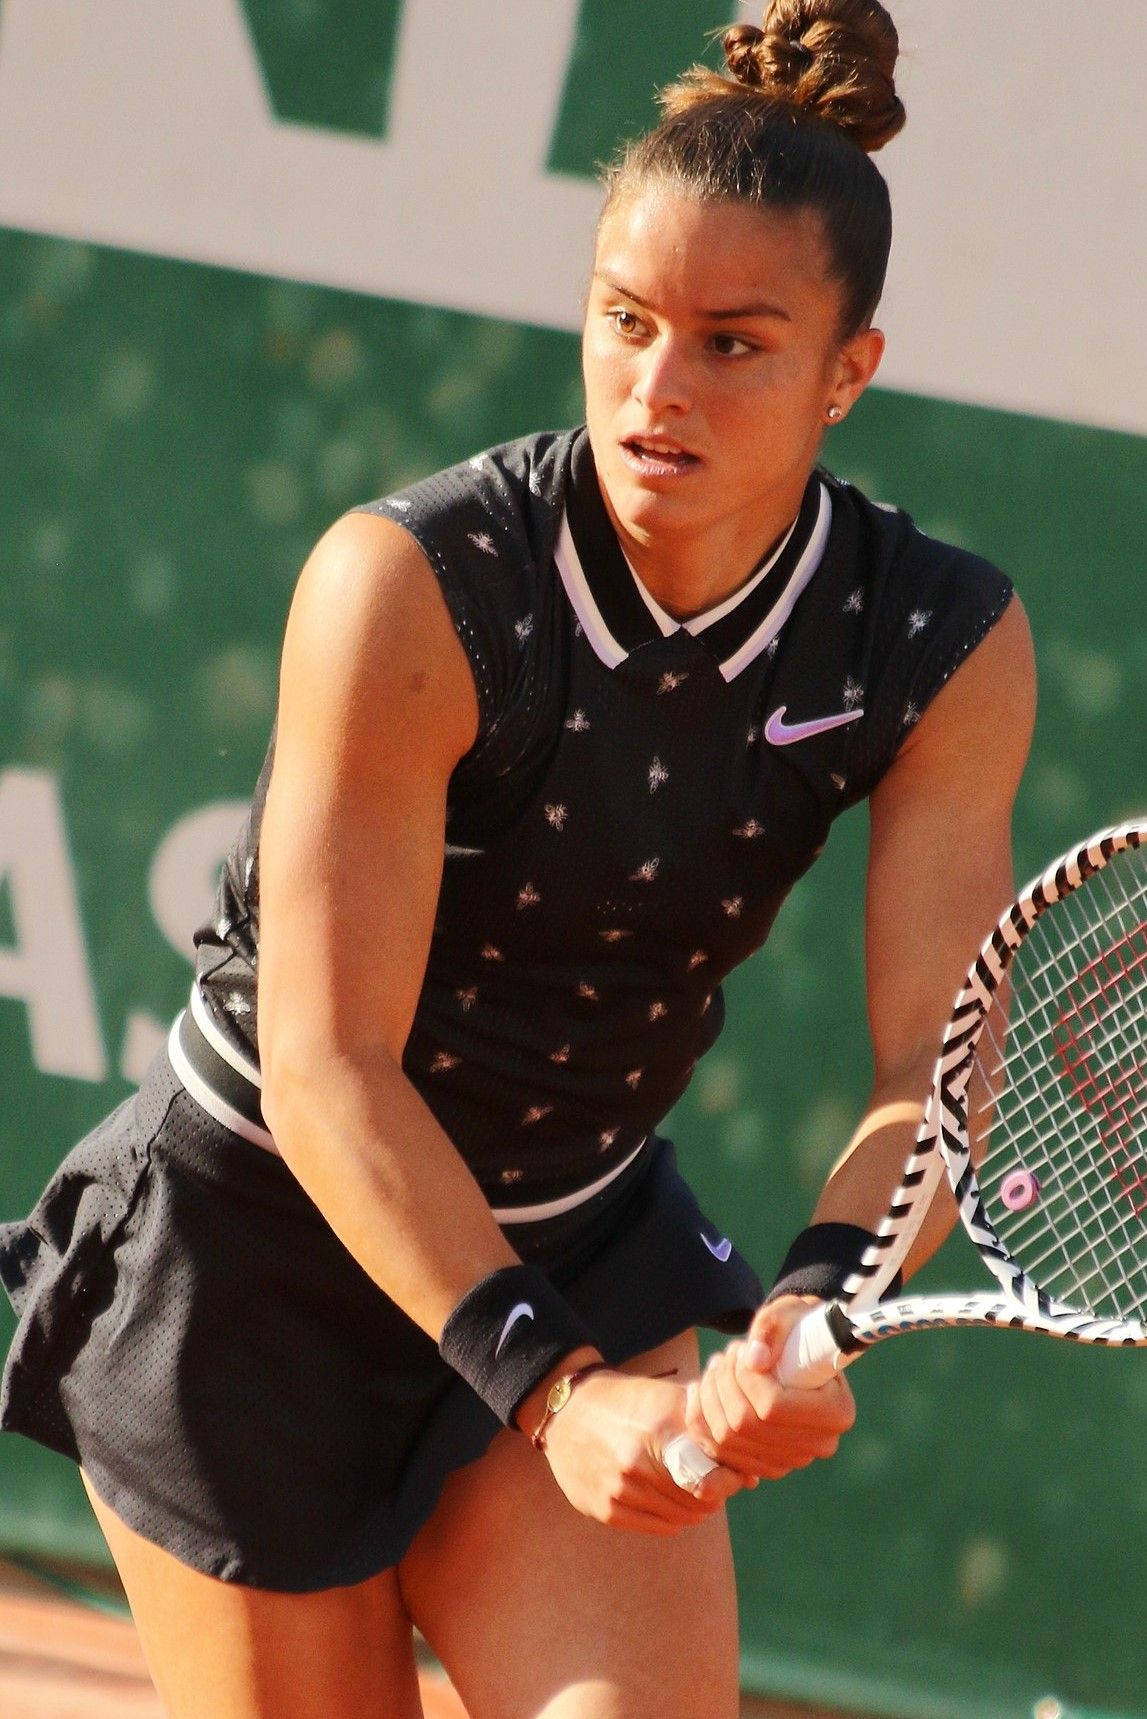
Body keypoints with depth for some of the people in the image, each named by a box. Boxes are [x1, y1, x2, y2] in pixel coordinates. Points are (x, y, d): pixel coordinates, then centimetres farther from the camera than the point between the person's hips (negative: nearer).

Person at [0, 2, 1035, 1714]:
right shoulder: (408, 588, -25)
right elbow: (327, 1064, -27)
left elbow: (932, 1069, -20)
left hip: (584, 1254, 3)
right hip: (253, 1261, -3)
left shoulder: (952, 654, -13)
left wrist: (815, 1305, -41)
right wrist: (547, 1382, -38)